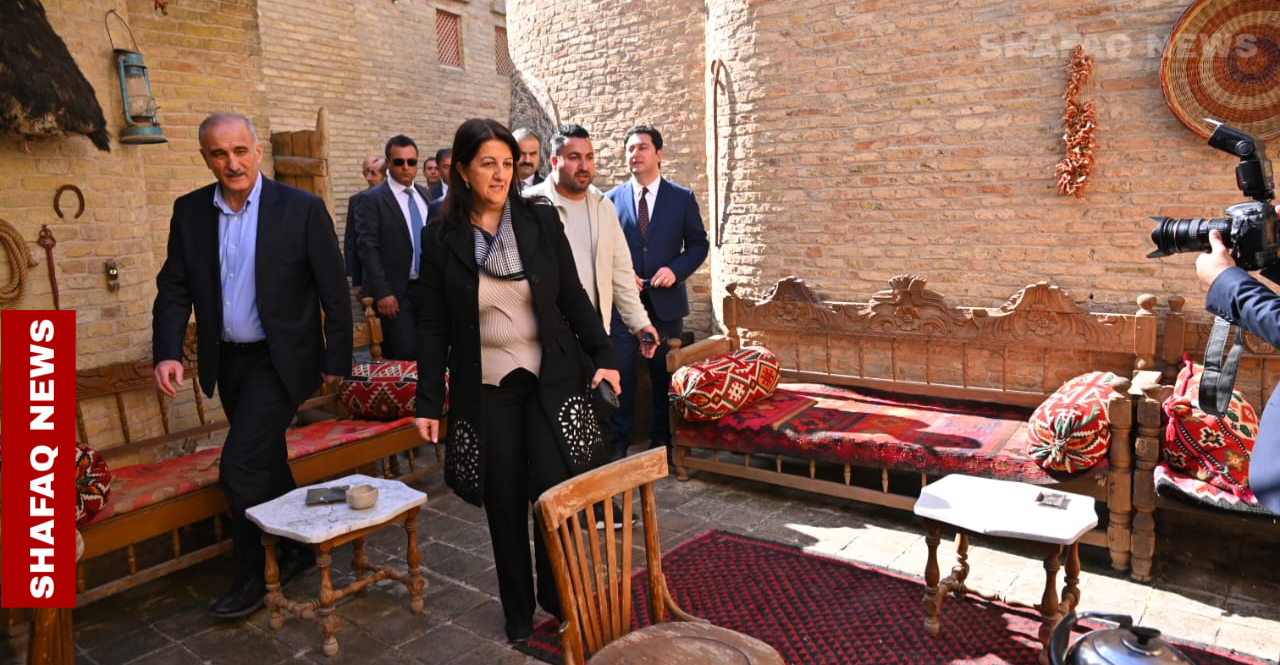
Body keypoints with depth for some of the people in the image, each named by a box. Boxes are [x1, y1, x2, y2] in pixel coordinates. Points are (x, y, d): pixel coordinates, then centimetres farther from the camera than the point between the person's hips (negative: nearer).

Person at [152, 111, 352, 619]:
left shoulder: (302, 209, -11)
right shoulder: (189, 211, 2)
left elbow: (334, 291, -8)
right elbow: (174, 287, 3)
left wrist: (337, 360, -7)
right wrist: (168, 351, -11)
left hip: (280, 359, -5)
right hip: (227, 361, 5)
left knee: (240, 466, -9)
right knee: (267, 462, 16)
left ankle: (251, 576, 11)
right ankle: (298, 547, 35)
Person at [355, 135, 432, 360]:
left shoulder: (425, 195, 12)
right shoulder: (372, 199, -6)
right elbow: (368, 249, -12)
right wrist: (382, 293, -18)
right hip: (396, 292, -6)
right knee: (406, 355, -11)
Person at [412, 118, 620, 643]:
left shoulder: (541, 221, 0)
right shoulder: (441, 237, -1)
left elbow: (573, 297, 5)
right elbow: (433, 325, 1)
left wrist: (602, 355, -2)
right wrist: (428, 401, -1)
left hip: (551, 379, 0)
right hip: (485, 390, 0)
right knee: (504, 503, 7)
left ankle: (558, 595, 19)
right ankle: (518, 611, 26)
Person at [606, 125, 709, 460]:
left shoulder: (683, 198, 3)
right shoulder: (612, 199, 4)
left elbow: (698, 244, 4)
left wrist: (675, 270, -13)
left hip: (666, 301, 0)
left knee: (665, 374, 9)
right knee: (620, 373, 3)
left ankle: (662, 440, 24)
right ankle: (618, 441, 15)